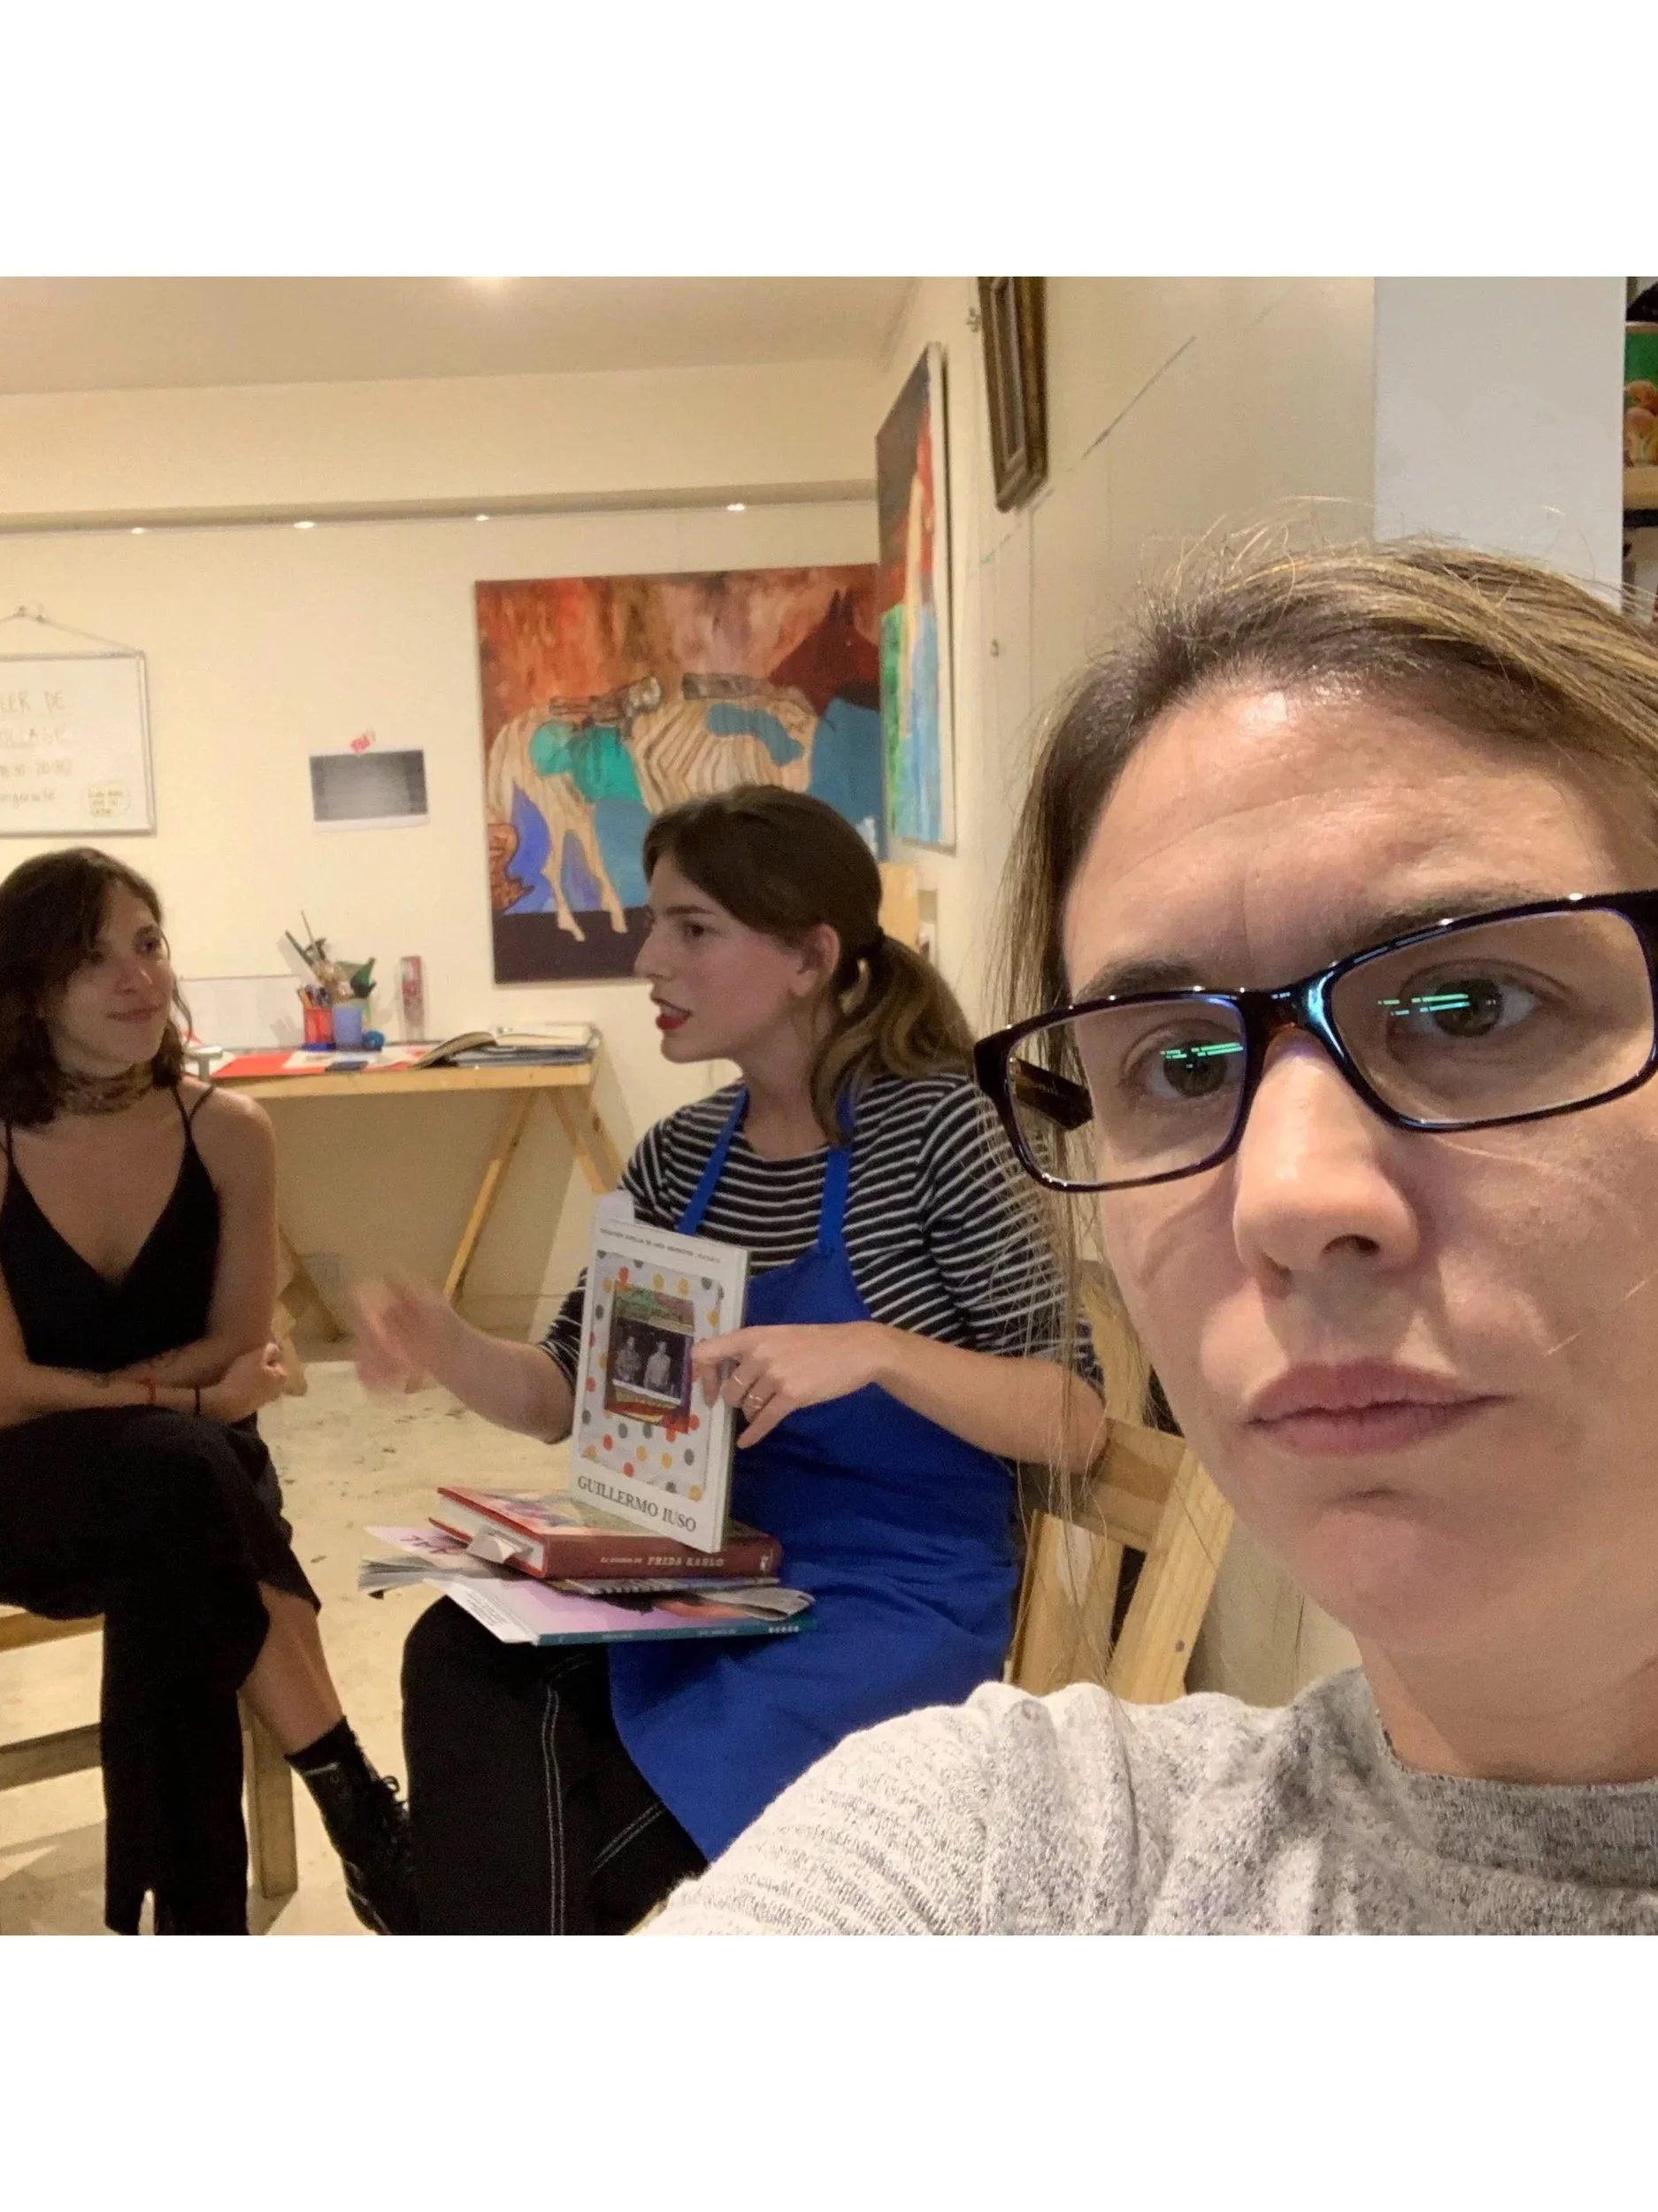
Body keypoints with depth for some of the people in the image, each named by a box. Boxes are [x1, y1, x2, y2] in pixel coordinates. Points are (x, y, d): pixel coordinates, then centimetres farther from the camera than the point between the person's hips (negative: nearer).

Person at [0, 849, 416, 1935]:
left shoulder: (226, 1130, -8)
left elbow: (237, 1349, -2)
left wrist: (91, 1389, -11)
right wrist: (183, 1402, -17)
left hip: (191, 1479, 2)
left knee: (166, 1585, -33)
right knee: (178, 1476, -35)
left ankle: (201, 1926, -18)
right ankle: (355, 1796, -28)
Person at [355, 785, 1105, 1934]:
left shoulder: (932, 1124, -13)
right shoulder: (682, 1155, 4)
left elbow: (1075, 1421, -15)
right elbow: (570, 1397, 8)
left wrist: (872, 1351, -31)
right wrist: (450, 1350, -14)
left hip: (900, 1601, -5)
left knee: (562, 1852, -18)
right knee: (463, 1655, -20)